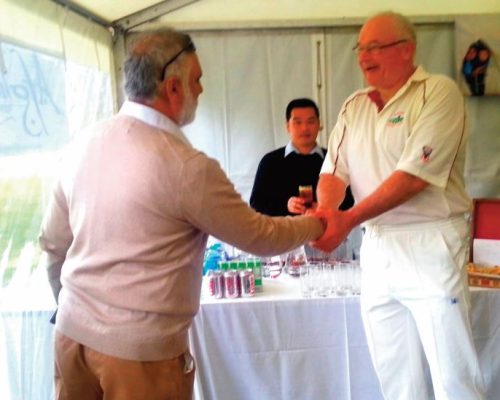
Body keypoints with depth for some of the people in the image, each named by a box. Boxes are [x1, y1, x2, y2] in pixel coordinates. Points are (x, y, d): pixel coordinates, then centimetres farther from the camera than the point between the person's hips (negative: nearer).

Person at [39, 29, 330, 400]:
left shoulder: (85, 142, 0)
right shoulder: (187, 166, -19)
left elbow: (53, 242, 8)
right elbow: (261, 237, -8)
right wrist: (314, 225, 11)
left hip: (73, 331, 7)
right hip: (139, 346, -6)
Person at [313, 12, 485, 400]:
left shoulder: (438, 92, -9)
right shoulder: (354, 107, 11)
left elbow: (416, 174, -18)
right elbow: (334, 170, 5)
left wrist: (348, 220, -21)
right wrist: (325, 211, -17)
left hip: (429, 244, -6)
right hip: (376, 246, 6)